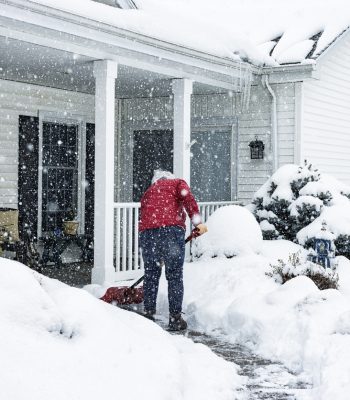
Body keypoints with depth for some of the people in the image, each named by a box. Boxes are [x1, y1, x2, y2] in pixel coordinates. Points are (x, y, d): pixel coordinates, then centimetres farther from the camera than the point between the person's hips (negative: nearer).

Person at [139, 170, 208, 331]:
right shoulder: (177, 183, 21)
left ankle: (148, 315, 20)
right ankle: (175, 319, 7)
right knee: (175, 276, 4)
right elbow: (187, 198, -3)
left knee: (151, 275, 16)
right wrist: (197, 221, -11)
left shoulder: (148, 192, 34)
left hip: (147, 232, 4)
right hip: (171, 229, -4)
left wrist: (157, 256, 39)